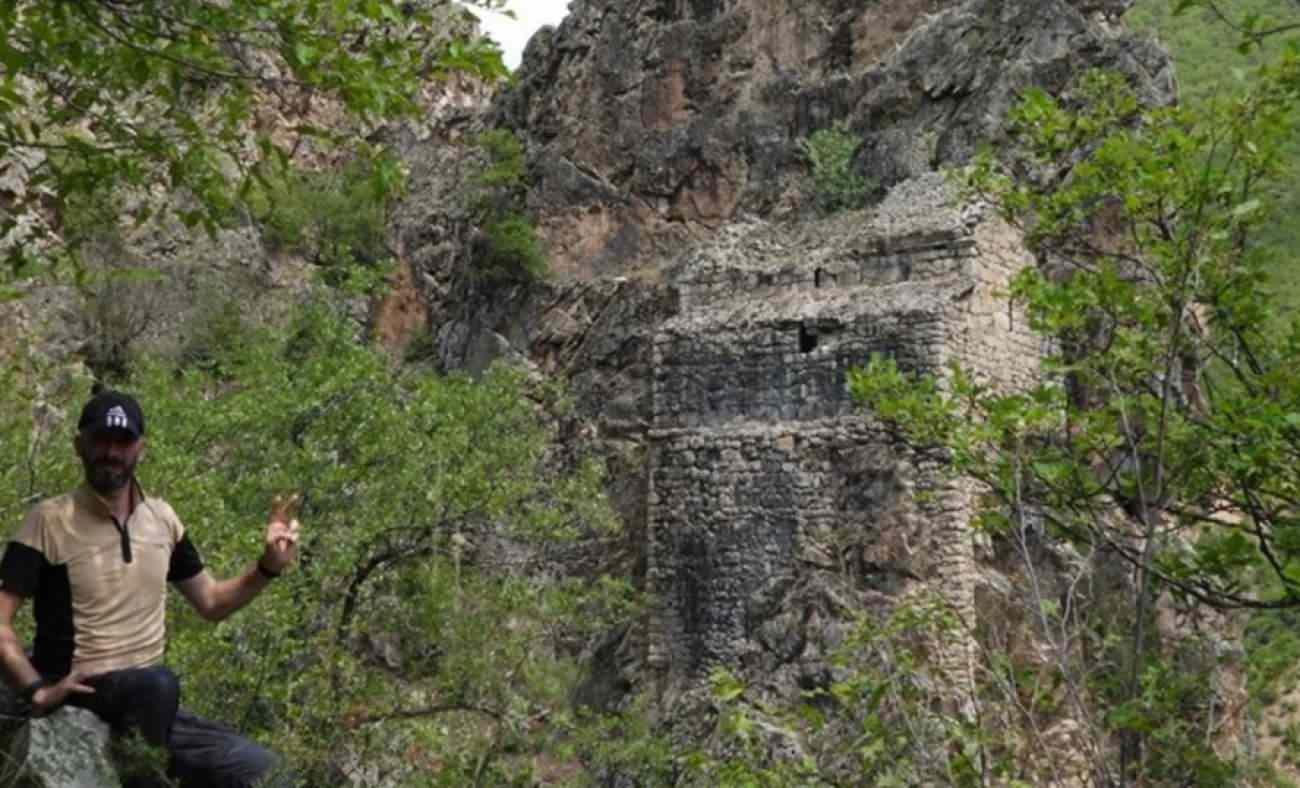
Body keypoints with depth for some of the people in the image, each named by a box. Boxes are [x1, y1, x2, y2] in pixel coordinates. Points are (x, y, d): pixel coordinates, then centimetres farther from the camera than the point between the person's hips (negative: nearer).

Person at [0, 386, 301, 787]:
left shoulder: (161, 517, 9)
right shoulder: (50, 520, -8)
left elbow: (211, 602, 16)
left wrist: (268, 566, 1)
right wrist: (38, 690, -24)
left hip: (145, 704, 6)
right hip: (78, 701, -5)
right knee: (158, 682, -37)